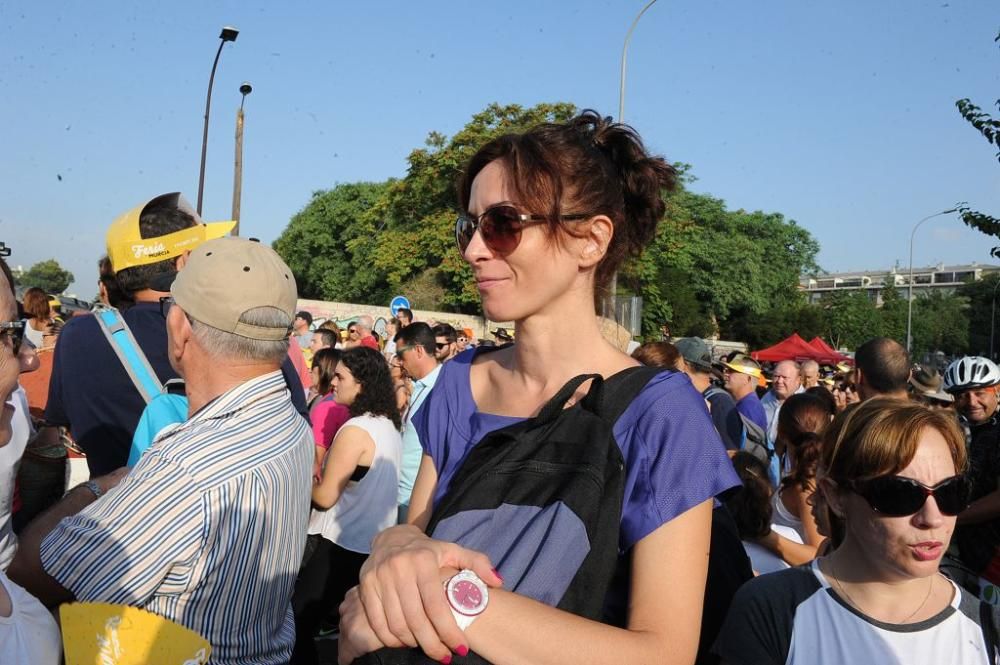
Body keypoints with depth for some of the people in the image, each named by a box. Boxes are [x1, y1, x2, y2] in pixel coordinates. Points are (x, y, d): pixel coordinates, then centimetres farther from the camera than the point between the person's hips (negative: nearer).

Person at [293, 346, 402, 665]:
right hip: (375, 542, 9)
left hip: (343, 546, -9)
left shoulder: (355, 430, -20)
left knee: (295, 623, 0)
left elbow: (325, 497, -16)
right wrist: (323, 474, 11)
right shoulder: (389, 426, 6)